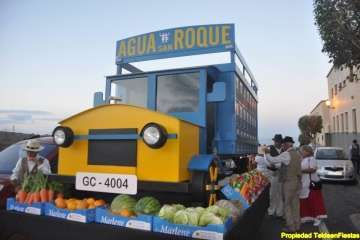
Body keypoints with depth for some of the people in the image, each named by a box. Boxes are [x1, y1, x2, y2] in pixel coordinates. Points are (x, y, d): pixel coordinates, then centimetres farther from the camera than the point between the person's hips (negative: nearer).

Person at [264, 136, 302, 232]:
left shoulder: (286, 154, -16)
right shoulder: (298, 154, 9)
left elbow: (272, 160, -15)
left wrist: (267, 153, 3)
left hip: (289, 182, -8)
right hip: (297, 181, 8)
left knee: (287, 204, 2)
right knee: (295, 203, 14)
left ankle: (291, 227, 7)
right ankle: (297, 225, 22)